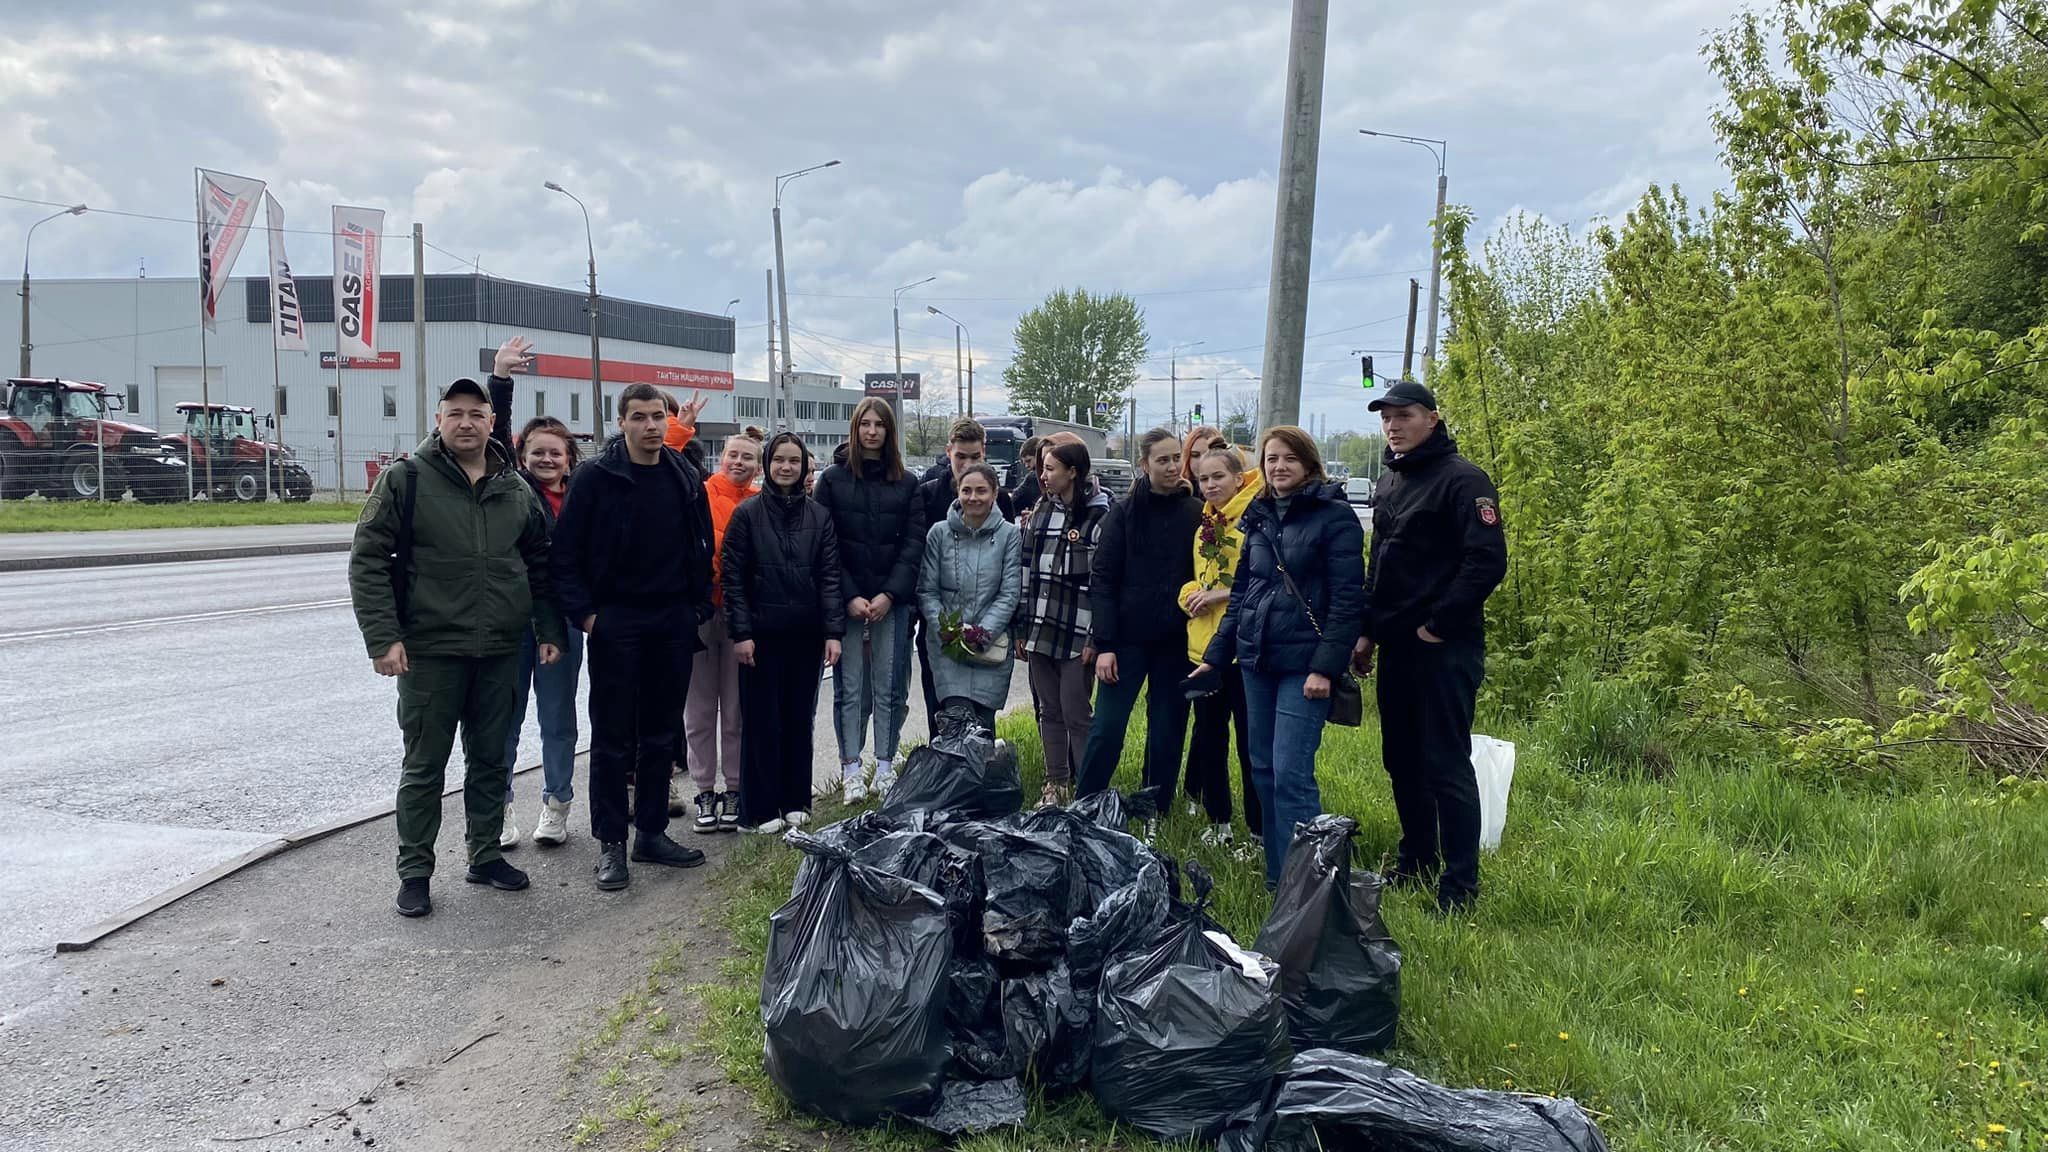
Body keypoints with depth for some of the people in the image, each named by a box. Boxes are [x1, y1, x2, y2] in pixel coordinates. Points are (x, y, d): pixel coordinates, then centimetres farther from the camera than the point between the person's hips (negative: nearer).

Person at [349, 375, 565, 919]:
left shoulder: (515, 489, 8)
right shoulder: (406, 480, -5)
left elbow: (539, 565, 16)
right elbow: (368, 559, -7)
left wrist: (549, 630, 9)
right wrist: (383, 637, -14)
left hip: (501, 650, 4)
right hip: (430, 650, -4)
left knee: (490, 760, 14)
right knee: (424, 765, 5)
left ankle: (486, 855, 28)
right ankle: (414, 872, 16)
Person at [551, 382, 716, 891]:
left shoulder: (686, 478, 6)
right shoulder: (596, 478, -7)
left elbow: (703, 545, 13)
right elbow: (566, 551, -7)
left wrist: (700, 605, 6)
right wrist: (584, 613, -12)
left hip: (673, 622, 4)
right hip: (615, 622, -4)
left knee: (661, 734, 11)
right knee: (612, 738, 2)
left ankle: (652, 833, 21)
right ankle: (610, 843, 10)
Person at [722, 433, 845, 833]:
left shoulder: (819, 516, 5)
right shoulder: (748, 514, -2)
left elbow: (829, 576, 2)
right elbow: (732, 576, -3)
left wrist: (833, 631, -6)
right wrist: (740, 632, -10)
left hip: (806, 634, 3)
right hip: (762, 634, -3)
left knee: (800, 718, 10)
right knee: (762, 720, 2)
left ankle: (795, 801, 22)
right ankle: (760, 808, 10)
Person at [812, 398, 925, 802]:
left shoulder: (907, 484, 8)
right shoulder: (833, 480, 5)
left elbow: (913, 542, 2)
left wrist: (890, 594, -9)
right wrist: (850, 597, -9)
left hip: (893, 600, 1)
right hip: (846, 599, -1)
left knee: (890, 686, 3)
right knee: (850, 687, 1)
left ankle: (885, 765, 13)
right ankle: (851, 768, 8)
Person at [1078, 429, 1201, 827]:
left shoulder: (1197, 514, 3)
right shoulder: (1123, 513, -1)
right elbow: (1102, 580, -3)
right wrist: (1104, 644, -10)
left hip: (1177, 642, 2)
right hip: (1128, 637, -1)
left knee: (1167, 731, 8)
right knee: (1106, 728, -3)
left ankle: (1155, 815, 21)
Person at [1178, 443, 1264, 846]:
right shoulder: (1205, 525, 15)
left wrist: (1225, 593, -18)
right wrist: (1193, 593, 4)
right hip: (1204, 646, 8)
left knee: (1251, 742, -2)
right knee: (1208, 735, 15)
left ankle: (1260, 829, 9)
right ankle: (1218, 821, 27)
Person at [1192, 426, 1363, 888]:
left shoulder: (1334, 517, -7)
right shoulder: (1259, 518, 13)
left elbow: (1347, 599, -12)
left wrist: (1325, 666, -19)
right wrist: (1215, 656, 14)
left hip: (1304, 664, -7)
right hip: (1257, 660, 7)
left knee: (1290, 775, -12)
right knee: (1263, 770, 10)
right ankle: (1277, 877, 21)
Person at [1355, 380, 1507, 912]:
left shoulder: (1462, 480, -11)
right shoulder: (1388, 482, 15)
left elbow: (1488, 562, -19)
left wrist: (1437, 625, -17)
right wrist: (1369, 630, 15)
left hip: (1444, 648, -8)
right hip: (1395, 647, 8)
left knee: (1446, 764, -5)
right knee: (1401, 759, 15)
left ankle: (1460, 885, 4)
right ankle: (1416, 861, 29)